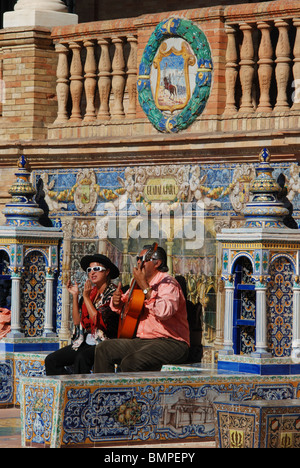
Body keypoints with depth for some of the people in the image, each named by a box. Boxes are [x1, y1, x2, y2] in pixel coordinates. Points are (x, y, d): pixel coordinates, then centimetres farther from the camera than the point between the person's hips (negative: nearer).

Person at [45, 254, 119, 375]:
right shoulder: (91, 292, 15)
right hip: (85, 342, 7)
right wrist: (75, 296, 6)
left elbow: (99, 321, -15)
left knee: (82, 357, -38)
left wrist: (86, 297, -13)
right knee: (51, 360, -11)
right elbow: (77, 322, 12)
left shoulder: (113, 293, -5)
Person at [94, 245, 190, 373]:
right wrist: (117, 300, 7)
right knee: (103, 349, -1)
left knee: (130, 362, -32)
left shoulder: (167, 283, -11)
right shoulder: (138, 283, 17)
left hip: (171, 343, -9)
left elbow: (165, 312, -31)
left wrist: (145, 287, -30)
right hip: (142, 340, 9)